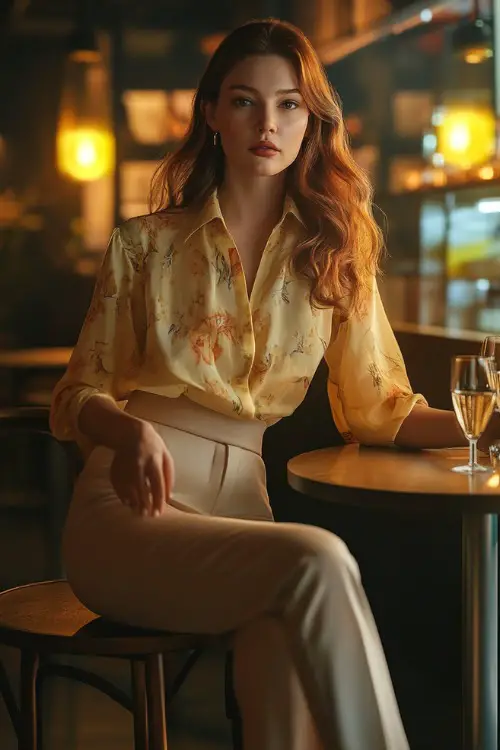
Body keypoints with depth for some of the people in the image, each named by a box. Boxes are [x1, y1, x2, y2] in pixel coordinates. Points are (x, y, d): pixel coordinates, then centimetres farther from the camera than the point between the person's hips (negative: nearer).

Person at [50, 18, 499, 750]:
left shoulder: (336, 254, 14)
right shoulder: (146, 244, 8)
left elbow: (375, 404, 14)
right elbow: (77, 394, 10)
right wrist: (128, 428, -14)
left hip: (241, 507, 2)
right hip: (129, 510, -2)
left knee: (289, 646, -34)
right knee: (318, 561, -33)